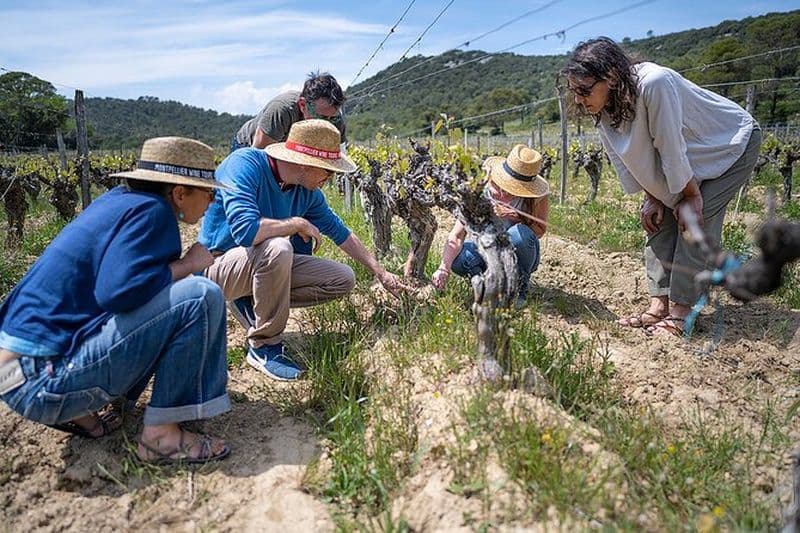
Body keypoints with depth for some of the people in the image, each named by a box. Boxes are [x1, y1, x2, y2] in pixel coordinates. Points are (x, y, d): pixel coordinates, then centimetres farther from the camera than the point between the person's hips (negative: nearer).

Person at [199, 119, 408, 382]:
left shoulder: (307, 191, -4)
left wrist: (380, 272, 11)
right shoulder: (244, 164, -25)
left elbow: (337, 230, 9)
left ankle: (256, 302, 0)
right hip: (220, 265, -7)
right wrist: (297, 224, -24)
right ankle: (263, 346, -19)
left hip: (266, 262, 7)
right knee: (277, 247, -38)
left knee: (344, 279, 0)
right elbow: (245, 230, -39)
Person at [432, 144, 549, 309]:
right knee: (456, 255, -30)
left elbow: (539, 231, -8)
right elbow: (456, 235, -28)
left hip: (519, 252, 0)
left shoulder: (536, 197, -21)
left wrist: (517, 219, -30)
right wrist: (444, 268, -44)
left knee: (519, 233, -36)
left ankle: (521, 286, -9)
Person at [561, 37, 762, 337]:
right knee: (660, 218, -2)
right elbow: (624, 157, -4)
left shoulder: (654, 84, -38)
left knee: (695, 221, -16)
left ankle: (680, 312, -11)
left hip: (733, 144, -7)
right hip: (692, 153, 7)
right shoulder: (604, 105, -14)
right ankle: (659, 305, 0)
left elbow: (671, 148, -30)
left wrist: (691, 196, -21)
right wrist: (652, 198, -4)